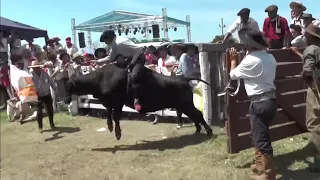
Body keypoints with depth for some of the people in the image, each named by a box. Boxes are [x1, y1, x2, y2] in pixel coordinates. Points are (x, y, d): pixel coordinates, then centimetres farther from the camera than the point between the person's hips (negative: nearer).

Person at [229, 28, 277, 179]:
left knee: (261, 139, 2)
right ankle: (261, 164, 38)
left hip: (259, 103, -9)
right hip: (270, 100, 9)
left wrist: (234, 59, 15)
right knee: (259, 135, 23)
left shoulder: (250, 60, -18)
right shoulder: (270, 57, 6)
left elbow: (233, 75, -3)